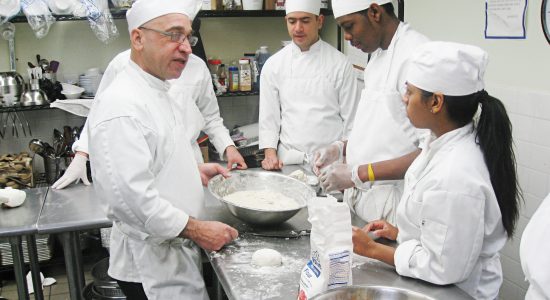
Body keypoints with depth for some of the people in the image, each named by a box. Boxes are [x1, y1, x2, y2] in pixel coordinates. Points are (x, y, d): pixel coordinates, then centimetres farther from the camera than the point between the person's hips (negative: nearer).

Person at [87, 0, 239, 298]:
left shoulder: (157, 92, 8)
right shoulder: (121, 106, -24)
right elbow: (132, 197, -29)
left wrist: (194, 170, 8)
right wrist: (197, 229, -21)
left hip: (177, 250, 9)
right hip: (150, 262, -9)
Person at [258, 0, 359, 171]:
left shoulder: (340, 64, -1)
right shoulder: (273, 65, 4)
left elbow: (351, 118, 1)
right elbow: (268, 116, 6)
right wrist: (270, 153, -5)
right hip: (288, 161, 1)